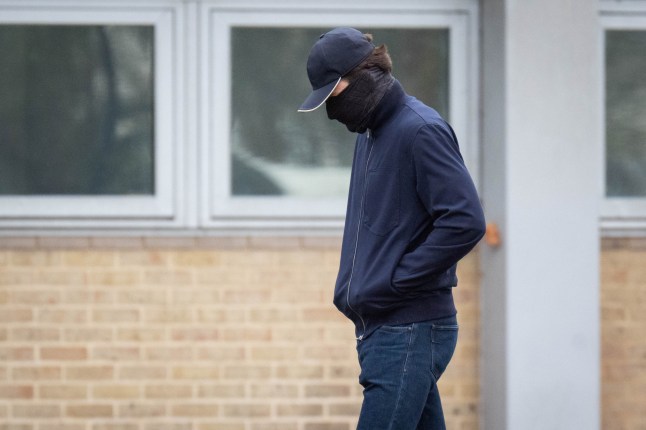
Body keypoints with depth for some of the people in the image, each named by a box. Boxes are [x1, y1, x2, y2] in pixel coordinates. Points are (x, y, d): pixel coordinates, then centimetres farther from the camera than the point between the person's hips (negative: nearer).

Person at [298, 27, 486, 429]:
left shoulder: (421, 131, -13)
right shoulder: (370, 133, 17)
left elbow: (465, 222, -21)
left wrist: (393, 284, -18)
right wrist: (350, 285, 12)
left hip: (411, 331, -10)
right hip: (379, 328, 10)